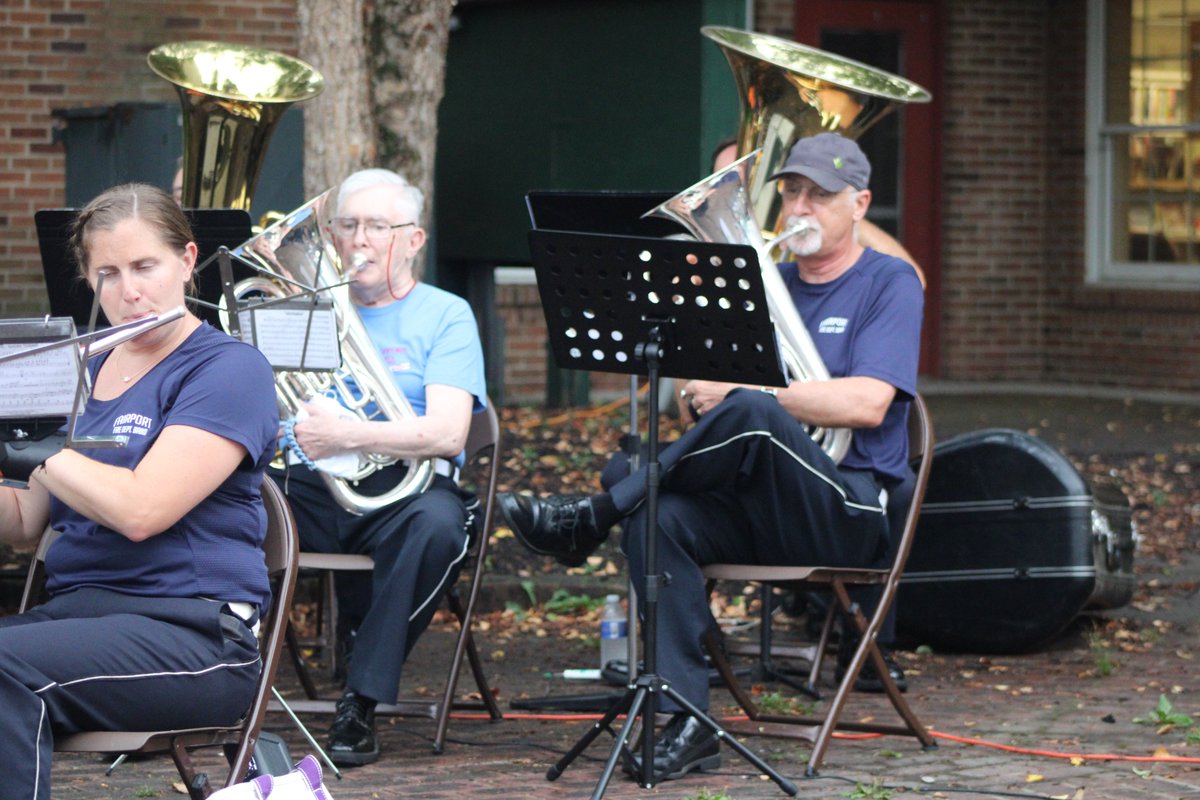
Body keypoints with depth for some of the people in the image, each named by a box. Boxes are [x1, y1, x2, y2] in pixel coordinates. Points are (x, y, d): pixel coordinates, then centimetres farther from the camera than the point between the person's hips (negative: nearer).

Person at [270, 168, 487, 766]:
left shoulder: (444, 316, 8)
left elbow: (447, 433, -8)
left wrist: (346, 435, -19)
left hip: (401, 489, -3)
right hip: (309, 490, 3)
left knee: (437, 521, -38)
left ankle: (359, 704, -28)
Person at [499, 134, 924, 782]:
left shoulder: (890, 284, 1)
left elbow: (867, 404, -16)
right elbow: (699, 386, 15)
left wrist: (741, 389, -16)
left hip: (848, 514, -6)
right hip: (754, 508, 6)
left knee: (753, 413, -34)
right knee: (656, 521, -26)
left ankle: (596, 512, -23)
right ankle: (686, 722, -29)